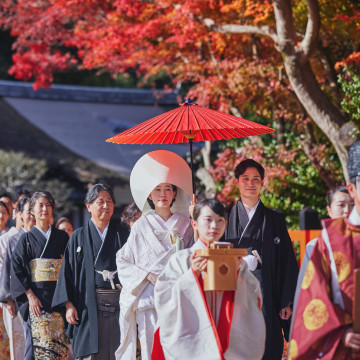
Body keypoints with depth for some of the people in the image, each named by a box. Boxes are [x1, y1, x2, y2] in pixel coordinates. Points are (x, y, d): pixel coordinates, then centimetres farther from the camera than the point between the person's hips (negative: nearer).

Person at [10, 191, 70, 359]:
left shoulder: (62, 237, 12)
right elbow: (17, 269, 0)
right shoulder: (26, 239, 5)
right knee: (43, 344, -10)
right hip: (37, 298, -2)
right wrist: (30, 296, -10)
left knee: (61, 343, -2)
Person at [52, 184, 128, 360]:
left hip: (117, 305, 2)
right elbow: (68, 271, 4)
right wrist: (68, 304, -6)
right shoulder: (78, 237, 8)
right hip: (89, 306, -2)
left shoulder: (121, 236, 13)